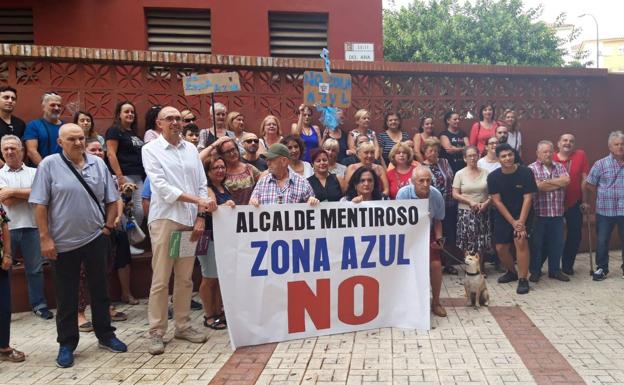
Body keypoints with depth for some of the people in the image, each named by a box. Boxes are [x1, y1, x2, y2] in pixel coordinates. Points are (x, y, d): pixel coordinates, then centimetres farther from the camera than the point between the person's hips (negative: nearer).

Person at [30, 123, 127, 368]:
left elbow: (111, 200, 9)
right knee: (66, 297, 8)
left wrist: (108, 226, 2)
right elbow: (40, 205, -7)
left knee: (100, 290, 12)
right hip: (63, 242, -2)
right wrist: (45, 238, -10)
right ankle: (67, 344, 22)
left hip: (95, 238, 3)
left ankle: (105, 335, 27)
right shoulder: (49, 165, -5)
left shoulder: (98, 164, 4)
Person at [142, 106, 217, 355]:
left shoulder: (191, 149, 11)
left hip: (190, 219, 4)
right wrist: (199, 200, -17)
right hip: (165, 219, -4)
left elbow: (202, 184, 9)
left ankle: (183, 326, 21)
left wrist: (200, 216, -2)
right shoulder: (150, 150, -1)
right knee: (160, 279, -1)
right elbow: (162, 187, -11)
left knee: (185, 278, 10)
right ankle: (156, 332, 9)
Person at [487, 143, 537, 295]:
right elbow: (497, 201, -9)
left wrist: (521, 222, -21)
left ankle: (523, 279, -12)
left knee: (521, 241, -22)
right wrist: (513, 222, -14)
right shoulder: (493, 177, -10)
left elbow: (528, 198, -15)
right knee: (500, 248, 5)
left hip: (522, 214, -3)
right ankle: (512, 272, 33)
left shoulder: (526, 172, -15)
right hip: (503, 216, 3)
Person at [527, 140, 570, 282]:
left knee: (557, 243, 11)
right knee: (536, 243, 4)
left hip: (557, 213, 4)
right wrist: (558, 183, -6)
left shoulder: (560, 167, 12)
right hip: (538, 213, -4)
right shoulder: (532, 168, -3)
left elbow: (566, 181, -7)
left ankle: (555, 270, 25)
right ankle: (535, 271, 16)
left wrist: (547, 181, -10)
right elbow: (538, 186, -16)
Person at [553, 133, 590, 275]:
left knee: (575, 235, 8)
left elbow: (584, 179, -5)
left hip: (574, 203, 1)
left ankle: (567, 265, 25)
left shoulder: (580, 155, -6)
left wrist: (584, 200, -5)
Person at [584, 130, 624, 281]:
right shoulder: (600, 164, -1)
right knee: (602, 241, 6)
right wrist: (601, 198, 5)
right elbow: (589, 186, 3)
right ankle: (601, 268, 20)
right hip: (605, 211, -1)